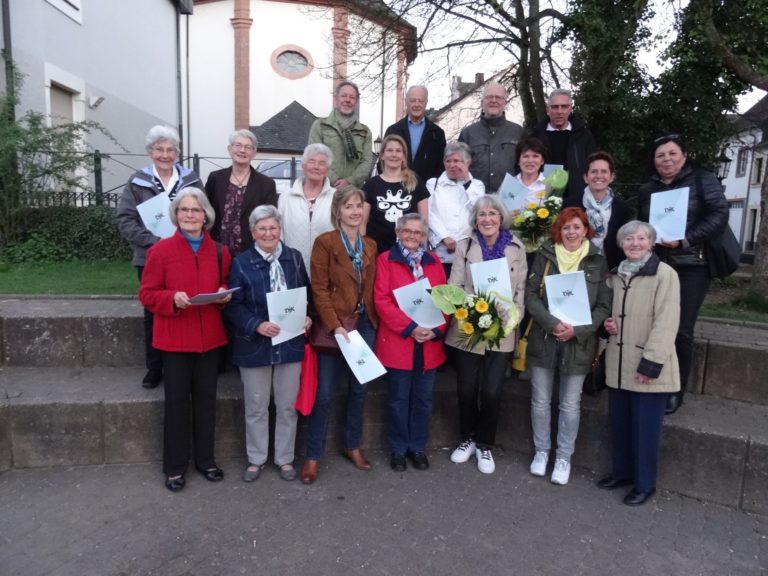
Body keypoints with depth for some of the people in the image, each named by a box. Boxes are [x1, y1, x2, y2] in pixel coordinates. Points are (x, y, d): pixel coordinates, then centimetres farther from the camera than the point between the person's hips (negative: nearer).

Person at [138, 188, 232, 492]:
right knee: (177, 401, 7)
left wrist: (225, 296, -8)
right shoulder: (160, 250, -7)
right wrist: (173, 299, -23)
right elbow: (147, 294, -5)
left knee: (206, 400, 13)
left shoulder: (220, 252, 3)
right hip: (175, 338, -3)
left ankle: (205, 459, 30)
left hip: (210, 337, 3)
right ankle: (174, 466, 23)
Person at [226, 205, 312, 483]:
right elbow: (233, 305, -9)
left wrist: (307, 317, -6)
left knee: (287, 406, 12)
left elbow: (307, 293, 11)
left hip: (290, 343, 2)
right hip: (255, 345, -2)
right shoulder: (241, 263, -6)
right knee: (256, 407, 11)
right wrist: (256, 325, -22)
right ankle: (256, 459, 31)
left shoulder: (294, 257, 3)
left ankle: (285, 458, 30)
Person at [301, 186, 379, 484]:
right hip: (335, 326, -5)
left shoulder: (370, 245, 11)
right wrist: (334, 325, -18)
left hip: (365, 324, 5)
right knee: (325, 393, 0)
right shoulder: (325, 242, -6)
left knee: (359, 389, 14)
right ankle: (313, 455, 16)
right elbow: (319, 289, -11)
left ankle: (352, 445, 32)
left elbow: (372, 288, 13)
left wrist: (374, 320, 2)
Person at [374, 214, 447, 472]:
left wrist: (436, 330, -9)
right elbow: (381, 301, -10)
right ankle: (398, 449, 24)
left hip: (430, 343, 4)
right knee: (399, 399, 8)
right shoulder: (385, 259, -2)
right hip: (397, 342, -3)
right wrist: (410, 327, -17)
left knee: (423, 398, 12)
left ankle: (418, 447, 28)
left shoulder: (434, 261, 10)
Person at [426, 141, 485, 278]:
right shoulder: (433, 183, 14)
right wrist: (445, 238, -11)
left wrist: (467, 181, 2)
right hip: (441, 251, 0)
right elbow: (430, 215, 2)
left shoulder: (476, 185, 16)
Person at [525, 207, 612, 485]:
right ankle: (541, 451, 28)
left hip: (579, 343, 0)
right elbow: (531, 295, -4)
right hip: (543, 339, 1)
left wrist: (577, 330, -16)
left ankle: (564, 457, 25)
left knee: (570, 404, 9)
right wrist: (553, 324, -17)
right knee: (540, 400, 10)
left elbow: (604, 306, -2)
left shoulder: (597, 262, 1)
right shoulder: (544, 256, 1)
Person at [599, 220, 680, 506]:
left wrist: (651, 362, -19)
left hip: (647, 366, -6)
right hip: (618, 364, 6)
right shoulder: (616, 275, 12)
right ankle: (621, 471, 33)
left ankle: (644, 483, 20)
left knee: (645, 428, 4)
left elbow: (666, 322, -15)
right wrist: (607, 324, 2)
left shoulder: (665, 274, -9)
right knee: (619, 423, 15)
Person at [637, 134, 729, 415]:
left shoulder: (703, 180, 1)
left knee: (681, 331, -4)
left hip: (692, 267, -3)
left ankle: (676, 391, 12)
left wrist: (685, 240, -18)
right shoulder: (646, 190, 14)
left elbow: (719, 216, -9)